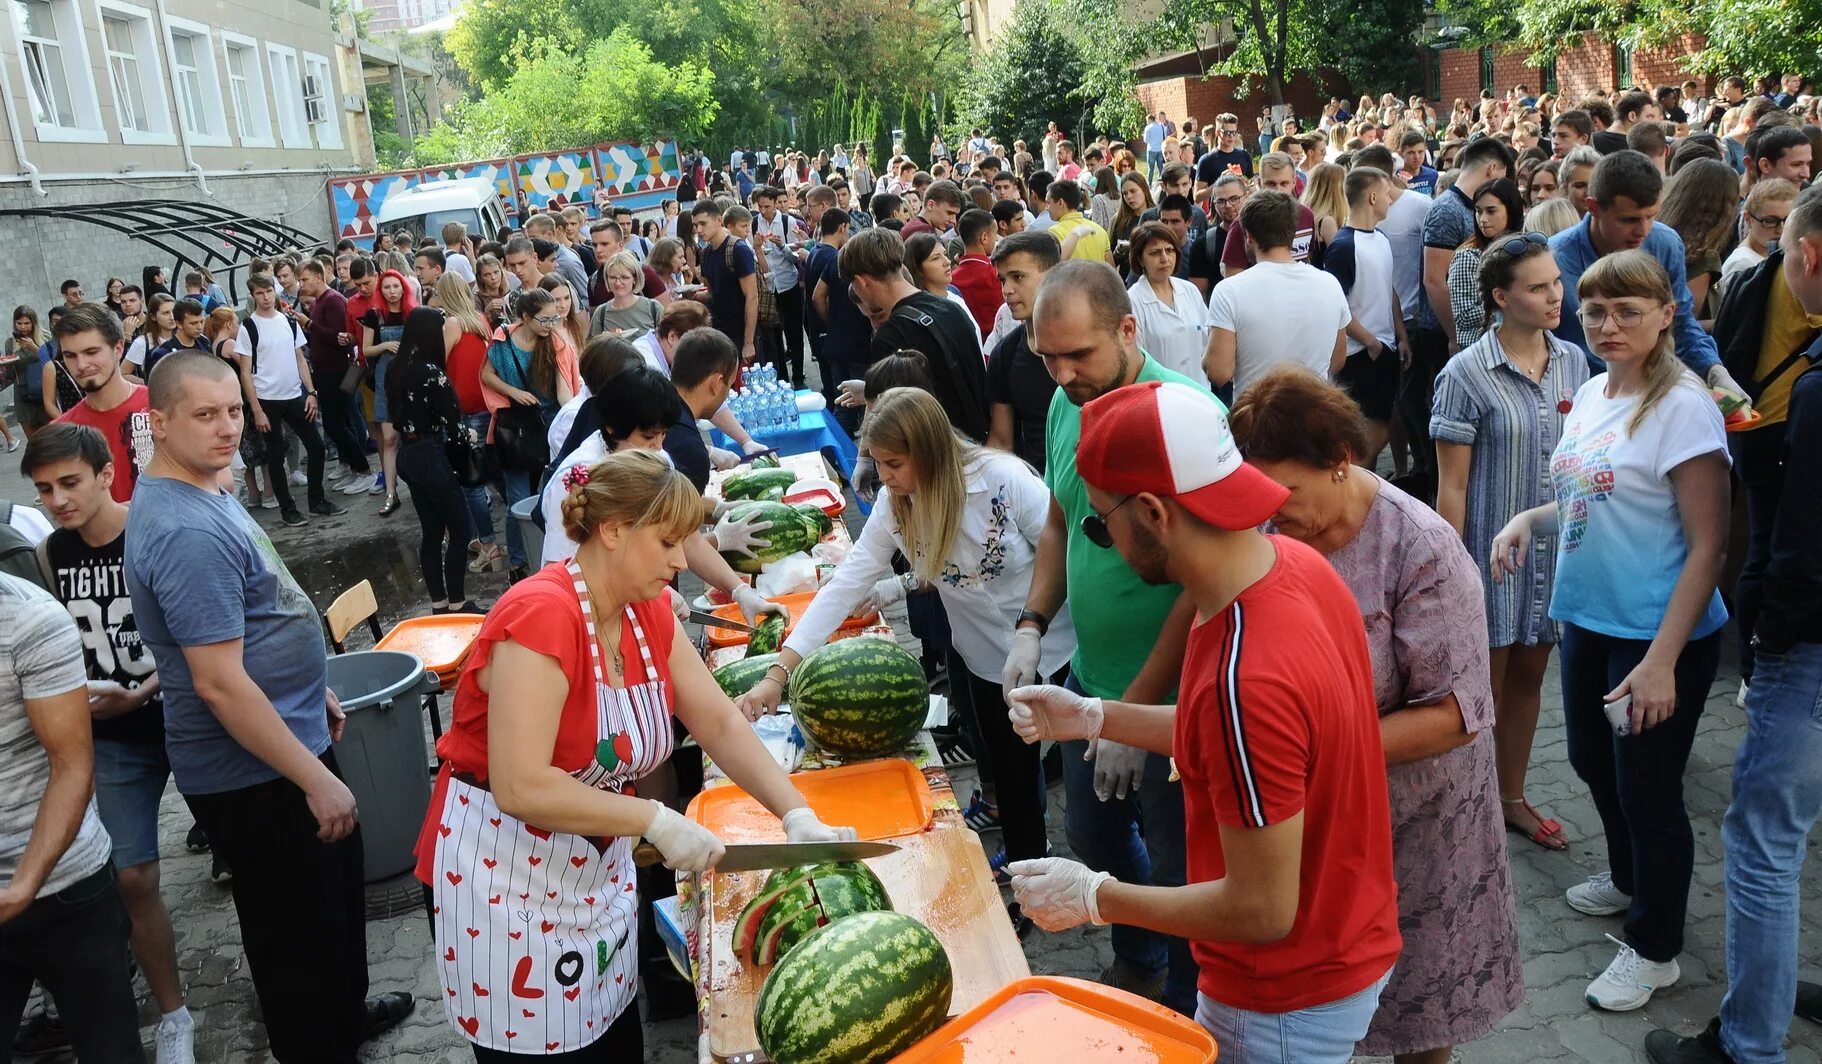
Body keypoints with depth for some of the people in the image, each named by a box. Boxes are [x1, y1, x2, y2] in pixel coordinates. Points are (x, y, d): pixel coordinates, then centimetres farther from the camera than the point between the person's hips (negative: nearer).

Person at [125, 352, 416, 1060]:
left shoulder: (199, 492, 4)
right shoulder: (187, 532, -28)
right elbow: (219, 684, -29)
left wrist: (312, 687, 20)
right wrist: (316, 779, -25)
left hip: (291, 737, 10)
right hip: (255, 773, -10)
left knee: (338, 889, 27)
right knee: (298, 928, 9)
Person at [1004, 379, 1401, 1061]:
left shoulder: (1243, 679, -36)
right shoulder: (1293, 562, -9)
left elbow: (1263, 910, -27)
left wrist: (1091, 897, -16)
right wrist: (1093, 717, 6)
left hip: (1288, 1005, -8)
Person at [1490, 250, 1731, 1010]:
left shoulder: (1682, 406, -18)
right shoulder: (1591, 393, 5)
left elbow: (1707, 544, -18)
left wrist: (1662, 661, -22)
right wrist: (1529, 520, -2)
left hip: (1656, 635, -7)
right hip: (1587, 617, 7)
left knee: (1647, 790, 6)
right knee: (1592, 762, 22)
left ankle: (1654, 948, 27)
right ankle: (1627, 877, 49)